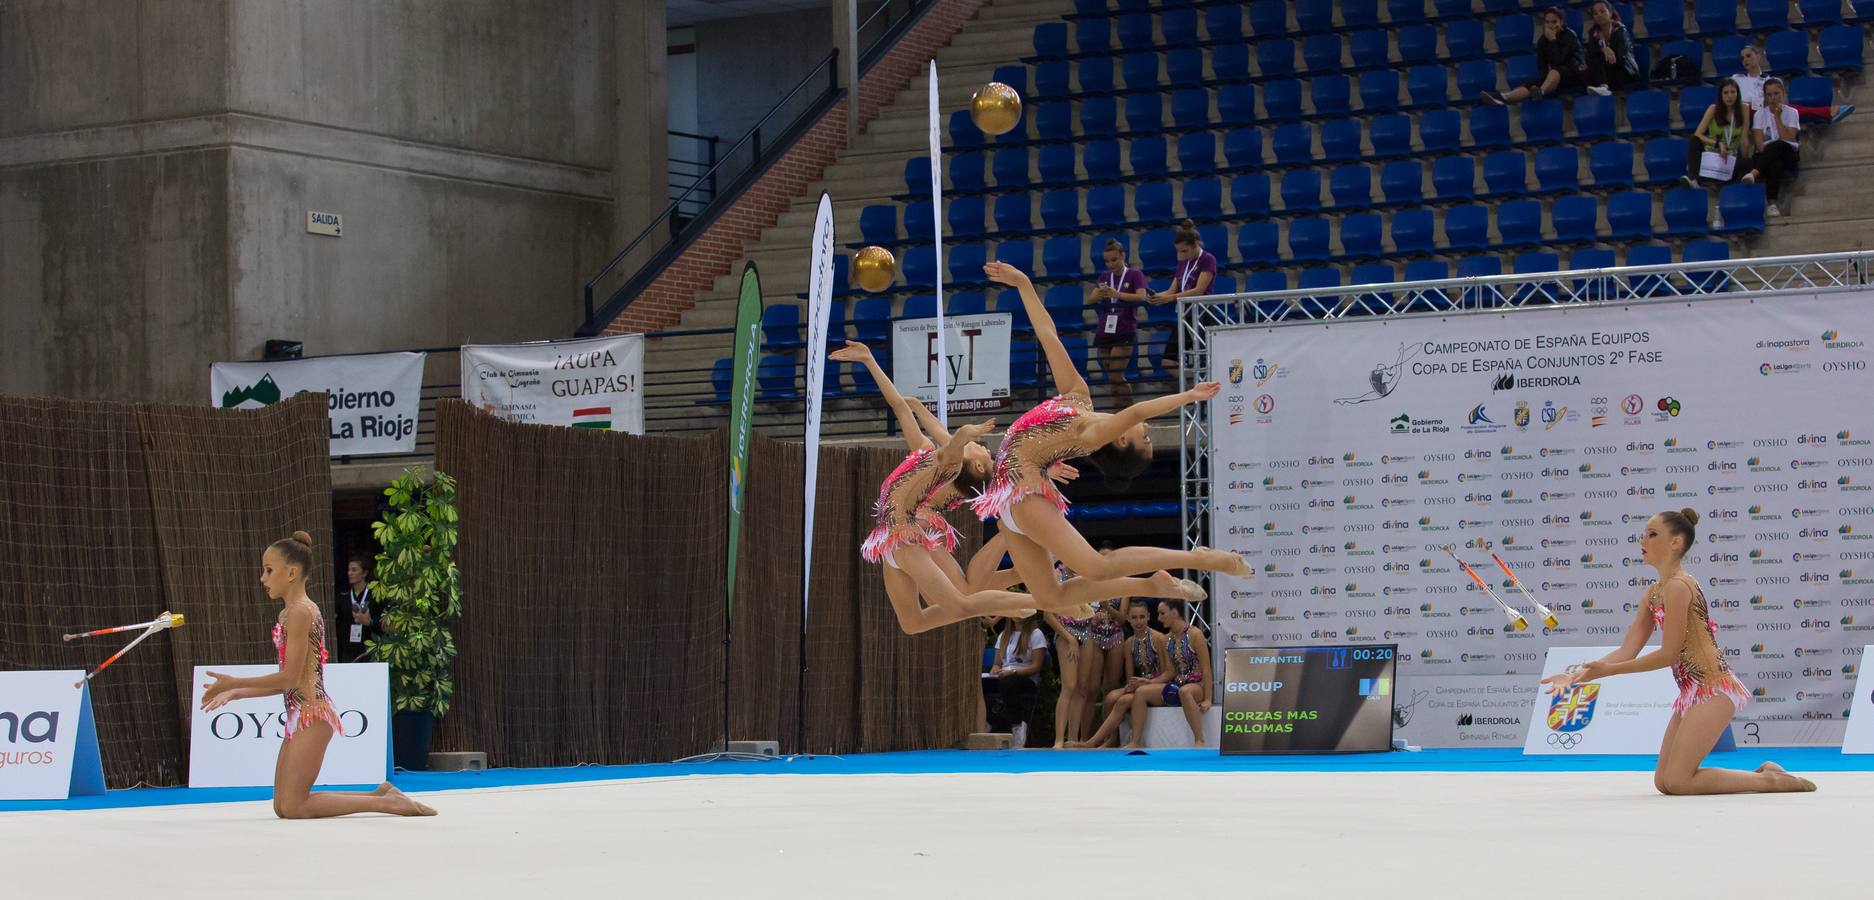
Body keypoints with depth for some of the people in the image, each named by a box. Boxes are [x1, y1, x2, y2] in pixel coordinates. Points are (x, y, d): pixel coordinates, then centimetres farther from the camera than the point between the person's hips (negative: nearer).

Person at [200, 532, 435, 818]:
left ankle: (387, 803, -6)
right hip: (299, 715, 10)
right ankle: (379, 795, 14)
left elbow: (290, 677, -17)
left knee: (293, 806, -10)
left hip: (312, 714, -10)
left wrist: (233, 683, -11)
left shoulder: (300, 611, -14)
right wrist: (235, 693, 15)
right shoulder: (288, 612, 16)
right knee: (282, 806, 10)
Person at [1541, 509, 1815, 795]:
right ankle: (1763, 775, 15)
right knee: (1663, 781, 8)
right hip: (1692, 693, 10)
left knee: (1676, 782, -12)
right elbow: (1628, 650, 8)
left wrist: (1608, 670, -12)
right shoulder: (1652, 594, 12)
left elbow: (1669, 654, -17)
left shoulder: (1678, 586, -17)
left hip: (1713, 689, -10)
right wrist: (1580, 674, -5)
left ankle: (1770, 781, -1)